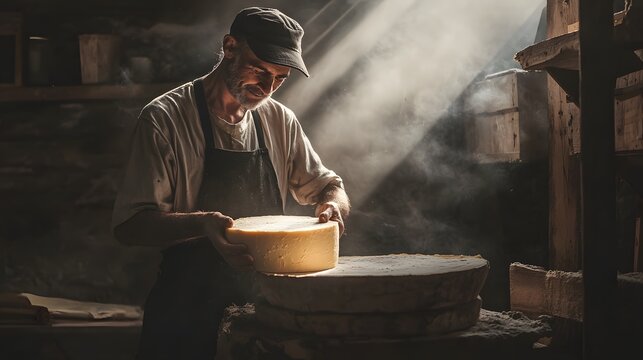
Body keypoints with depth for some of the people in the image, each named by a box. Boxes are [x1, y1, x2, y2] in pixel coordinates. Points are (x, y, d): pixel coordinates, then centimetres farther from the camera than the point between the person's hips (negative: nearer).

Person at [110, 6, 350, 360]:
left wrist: (332, 205, -7)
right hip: (188, 312, -4)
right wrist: (201, 224, -29)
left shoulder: (280, 120, 7)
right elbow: (130, 225, -12)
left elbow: (326, 185, 17)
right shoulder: (164, 118, -8)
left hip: (265, 302, 4)